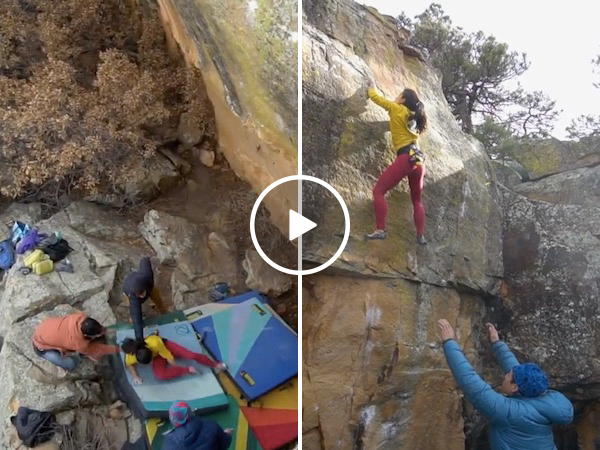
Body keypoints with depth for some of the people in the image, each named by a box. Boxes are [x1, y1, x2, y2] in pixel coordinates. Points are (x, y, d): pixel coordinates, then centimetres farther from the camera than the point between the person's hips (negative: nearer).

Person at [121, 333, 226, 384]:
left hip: (164, 345, -2)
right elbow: (129, 364, -6)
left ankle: (216, 365, 7)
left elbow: (168, 356, -25)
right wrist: (135, 376, -20)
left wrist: (175, 367, -15)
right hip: (157, 356, 2)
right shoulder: (131, 356, -31)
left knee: (191, 355, -13)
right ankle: (187, 370, -14)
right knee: (160, 375, -30)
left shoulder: (155, 344, -41)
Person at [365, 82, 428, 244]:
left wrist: (371, 87, 34)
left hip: (406, 158, -7)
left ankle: (381, 230, -13)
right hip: (419, 159, 7)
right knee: (417, 200, 19)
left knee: (378, 191, -3)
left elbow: (375, 97, 12)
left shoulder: (397, 109, 5)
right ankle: (421, 236, 14)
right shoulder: (413, 116, 22)